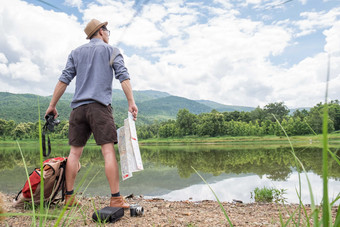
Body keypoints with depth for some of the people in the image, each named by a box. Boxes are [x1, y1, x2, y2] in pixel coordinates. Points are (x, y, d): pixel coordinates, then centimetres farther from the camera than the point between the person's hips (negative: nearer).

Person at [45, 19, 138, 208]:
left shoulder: (76, 52, 21)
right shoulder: (111, 50, 12)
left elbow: (64, 79, 13)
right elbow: (124, 77, -2)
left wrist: (52, 105, 15)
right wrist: (131, 102, -7)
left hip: (79, 107, 4)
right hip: (100, 105, -4)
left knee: (75, 152, 8)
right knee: (109, 151, -9)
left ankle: (69, 197, 12)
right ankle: (116, 198, -11)